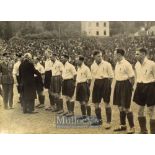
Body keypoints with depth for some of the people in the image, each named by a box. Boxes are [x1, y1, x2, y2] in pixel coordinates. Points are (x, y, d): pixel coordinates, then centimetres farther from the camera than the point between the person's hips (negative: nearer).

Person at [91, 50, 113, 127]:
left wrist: (108, 85, -7)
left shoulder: (107, 64, -6)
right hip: (97, 83, 5)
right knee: (96, 103, 10)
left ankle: (108, 122, 7)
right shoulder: (92, 66, 7)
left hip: (105, 82, -5)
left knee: (107, 103, -1)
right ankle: (99, 120, 27)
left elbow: (111, 76, -3)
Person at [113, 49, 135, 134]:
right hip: (118, 85, 9)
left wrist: (131, 87, -11)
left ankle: (132, 127, 6)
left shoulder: (126, 64, -16)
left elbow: (132, 77, -15)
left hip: (125, 85, -9)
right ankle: (123, 125, 27)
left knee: (126, 107, -5)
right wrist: (117, 85, 12)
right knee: (120, 107, 15)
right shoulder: (117, 63, 10)